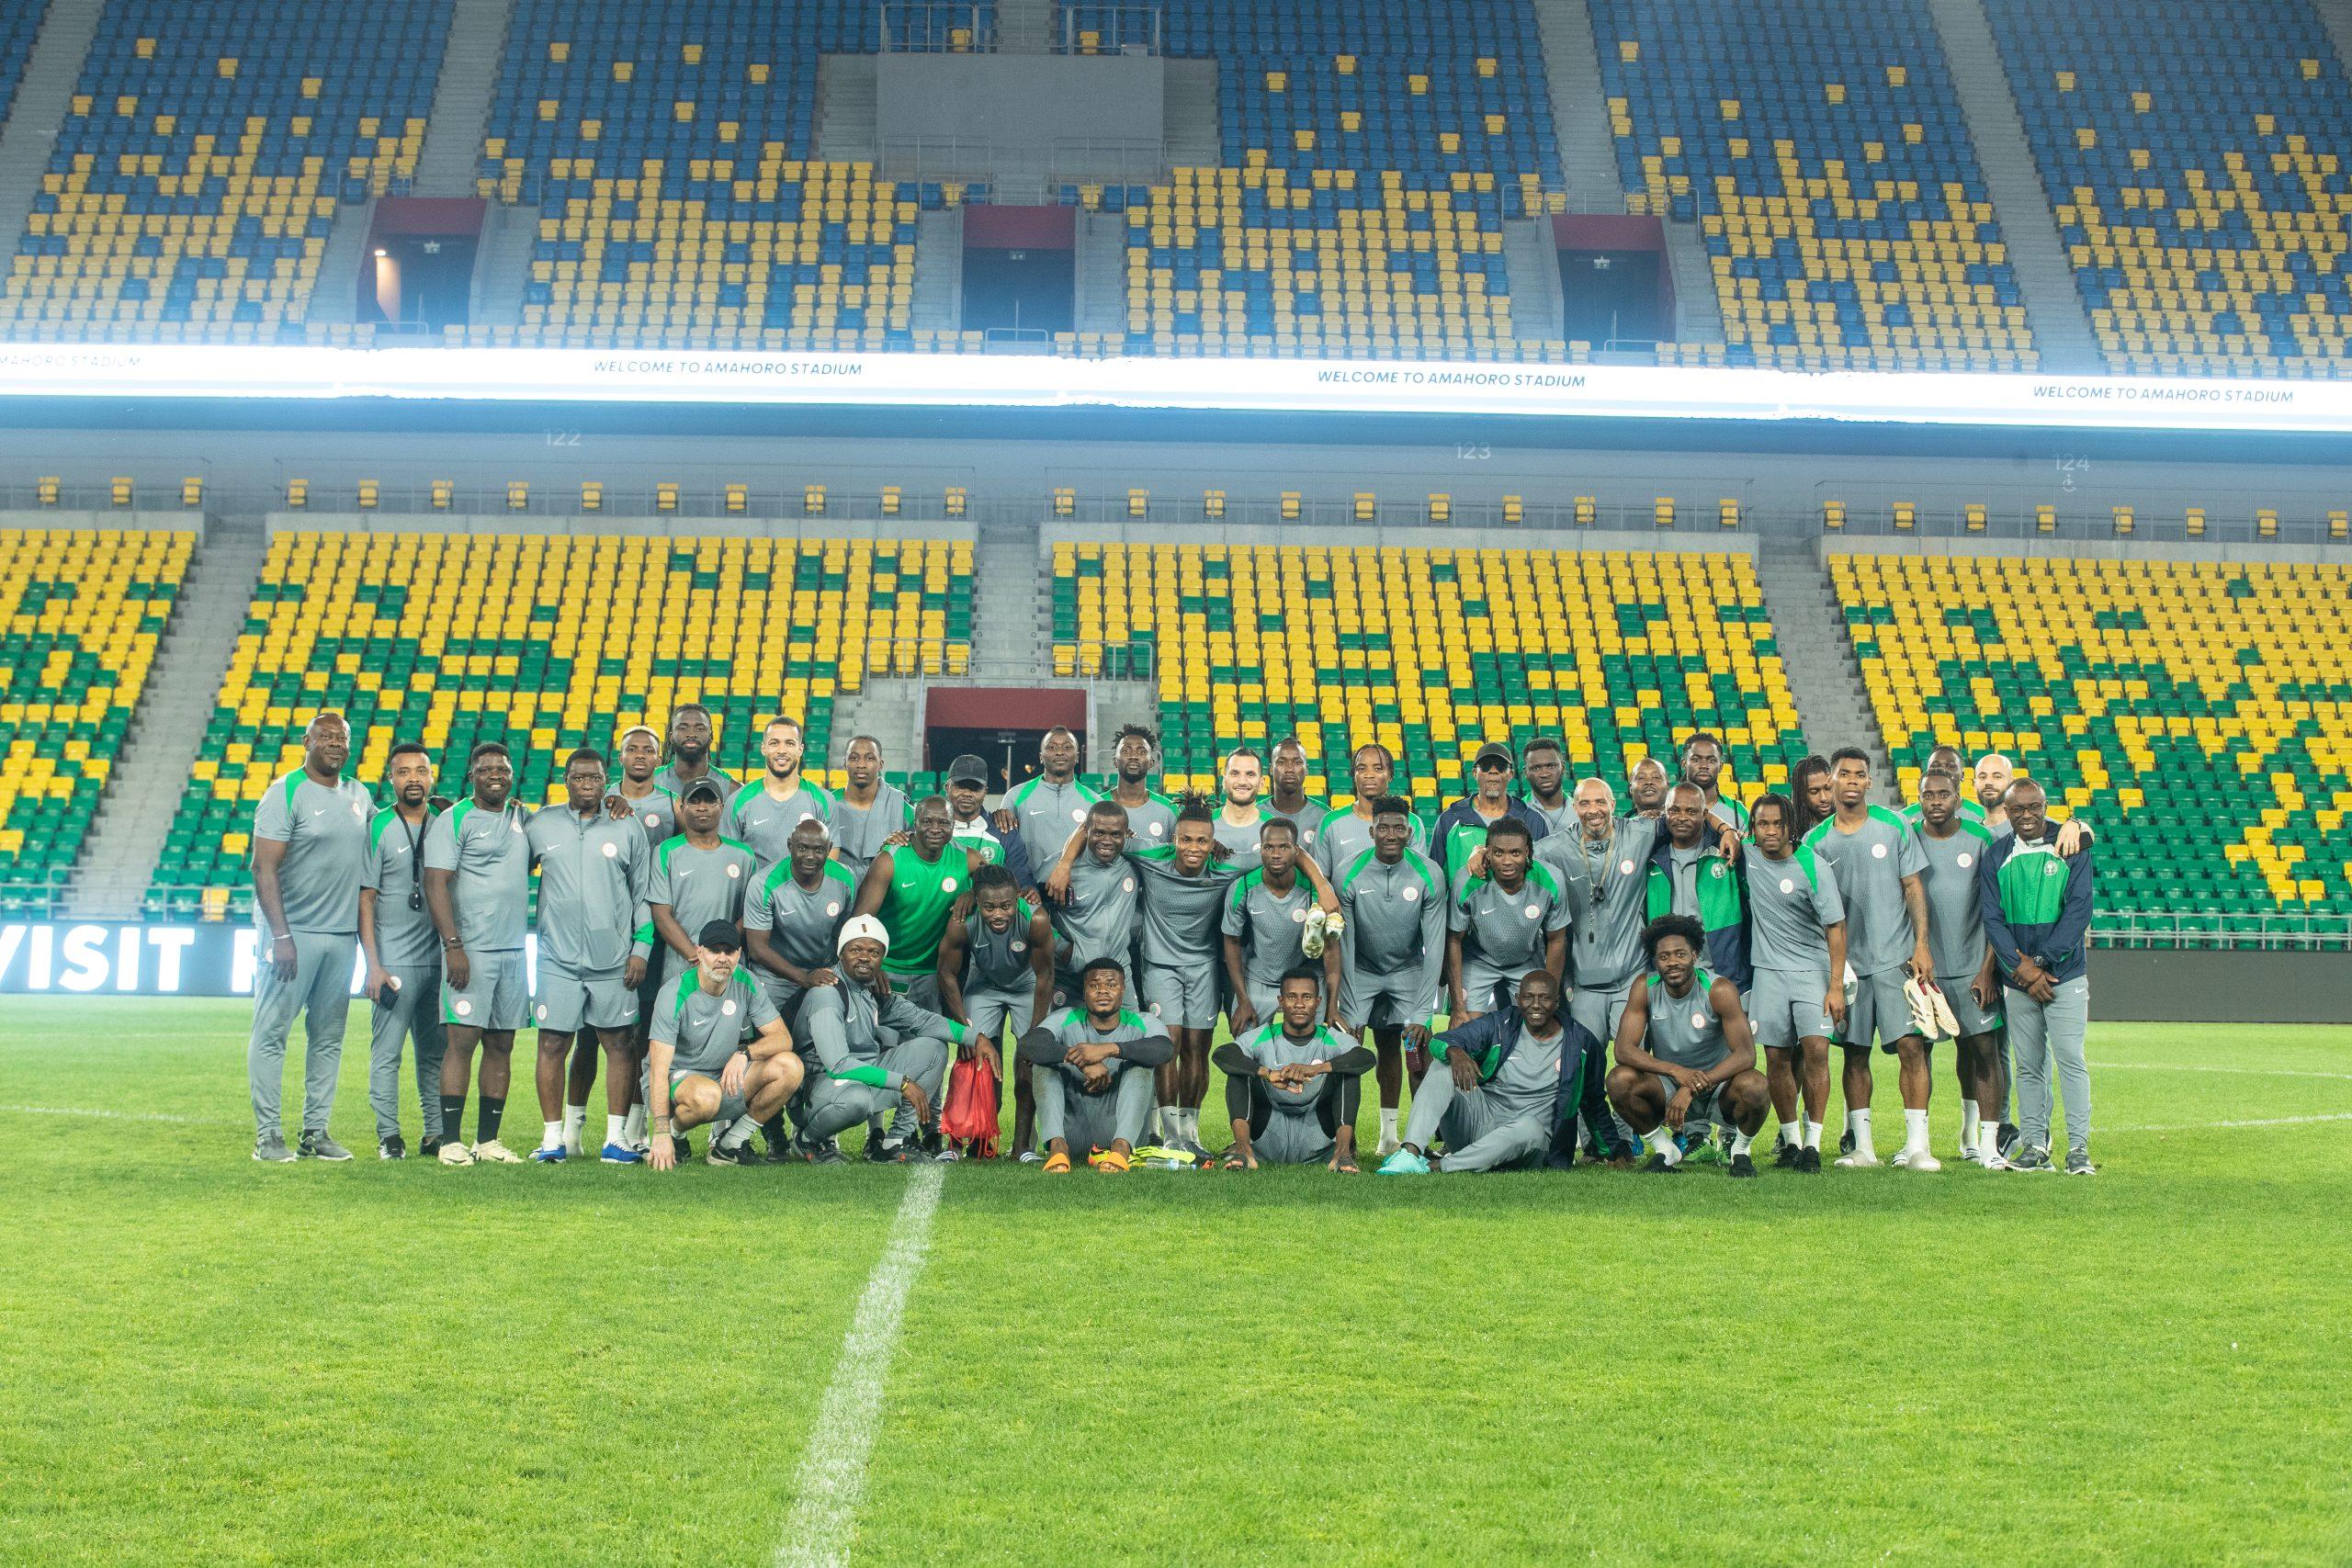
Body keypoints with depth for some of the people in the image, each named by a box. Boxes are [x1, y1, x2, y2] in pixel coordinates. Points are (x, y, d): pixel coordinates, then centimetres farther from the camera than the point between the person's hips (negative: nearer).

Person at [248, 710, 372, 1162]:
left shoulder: (359, 795, 11)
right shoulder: (286, 794, -8)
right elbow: (264, 869, -12)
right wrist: (280, 936, -18)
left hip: (342, 935, 6)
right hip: (294, 933, -6)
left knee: (329, 1037, 10)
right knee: (272, 1032, -2)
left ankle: (316, 1130, 17)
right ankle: (267, 1134, 4)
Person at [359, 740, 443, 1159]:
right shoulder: (378, 828, -3)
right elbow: (365, 900, -5)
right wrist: (373, 964, -10)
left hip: (438, 962, 4)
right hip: (395, 962, -4)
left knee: (435, 1052, 9)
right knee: (387, 1053, -2)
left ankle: (436, 1134, 16)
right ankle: (389, 1136, 6)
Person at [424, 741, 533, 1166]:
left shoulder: (522, 817, 14)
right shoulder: (454, 820, -3)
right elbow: (436, 884, -9)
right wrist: (453, 946, -18)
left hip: (514, 951, 6)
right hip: (469, 950, -6)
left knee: (501, 1044, 6)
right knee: (463, 1039, -9)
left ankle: (488, 1140, 11)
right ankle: (451, 1141, -5)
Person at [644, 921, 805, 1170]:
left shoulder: (745, 984, -6)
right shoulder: (676, 993, -20)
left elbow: (783, 1037, -8)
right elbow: (659, 1068, -25)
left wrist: (744, 1053, -30)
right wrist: (662, 1134, -34)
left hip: (727, 1077, 5)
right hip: (676, 1078, -5)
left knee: (790, 1066, -18)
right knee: (706, 1095, -40)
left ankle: (730, 1140, -5)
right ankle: (675, 1134, -4)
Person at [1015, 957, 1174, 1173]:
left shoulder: (1141, 1024, 2)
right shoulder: (1066, 1021, 3)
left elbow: (1165, 1049, -23)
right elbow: (1028, 1044, -18)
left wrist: (1109, 1048, -35)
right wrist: (1082, 1061, -31)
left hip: (1118, 1127, -1)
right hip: (1072, 1128, 1)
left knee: (1141, 1065, -19)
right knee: (1043, 1062, -14)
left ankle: (1122, 1147, -39)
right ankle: (1057, 1145, -35)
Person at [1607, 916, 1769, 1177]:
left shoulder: (1719, 991, -17)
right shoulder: (1645, 989, -10)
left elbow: (1746, 1055, -23)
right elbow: (1624, 1049, -17)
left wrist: (1692, 1088, -35)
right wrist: (1676, 1071, -33)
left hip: (1718, 1085, -2)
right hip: (1669, 1087, 2)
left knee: (1754, 1086, -35)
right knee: (1619, 1080, -26)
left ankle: (1740, 1150, -2)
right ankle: (1665, 1151, -1)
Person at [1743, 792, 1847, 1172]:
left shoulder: (1813, 866, -11)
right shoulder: (1748, 858, 1)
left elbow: (1836, 927, -9)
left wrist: (1836, 986, -15)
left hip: (1813, 969, -3)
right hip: (1769, 971, 3)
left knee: (1815, 1050, -16)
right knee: (1777, 1058, 1)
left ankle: (1812, 1144, -10)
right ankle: (1791, 1140, 14)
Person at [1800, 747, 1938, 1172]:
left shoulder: (1895, 827, 2)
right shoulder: (1816, 841, 5)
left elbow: (1913, 887, 3)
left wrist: (1921, 946, -5)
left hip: (1897, 958, -1)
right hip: (1848, 962, 2)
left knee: (1911, 1045, -8)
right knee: (1855, 1054, 5)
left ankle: (1916, 1145, -4)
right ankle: (1862, 1146, 11)